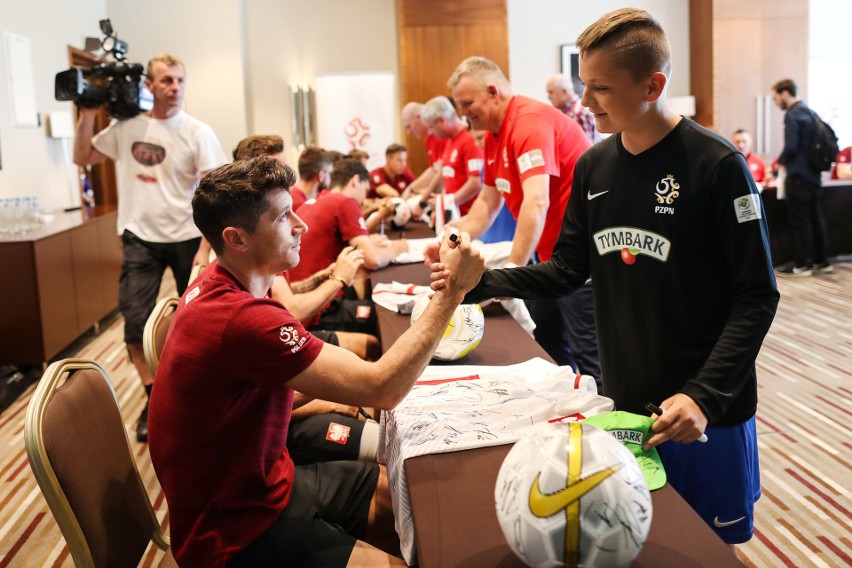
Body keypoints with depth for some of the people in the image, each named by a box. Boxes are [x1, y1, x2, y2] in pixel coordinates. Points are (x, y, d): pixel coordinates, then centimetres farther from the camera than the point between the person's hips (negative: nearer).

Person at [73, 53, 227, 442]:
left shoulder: (197, 133, -8)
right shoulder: (125, 126, 1)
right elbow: (82, 158, 13)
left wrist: (204, 248, -17)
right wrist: (88, 115, 0)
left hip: (186, 236, -2)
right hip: (140, 237, 2)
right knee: (135, 321, -4)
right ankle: (153, 400, 13)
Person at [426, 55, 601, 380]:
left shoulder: (530, 122, -20)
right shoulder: (494, 135, 11)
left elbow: (536, 202, -31)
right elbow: (487, 202, 16)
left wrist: (513, 268, -35)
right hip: (548, 252, 10)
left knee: (588, 352, -8)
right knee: (544, 340, 16)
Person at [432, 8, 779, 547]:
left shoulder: (717, 165, -16)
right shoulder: (593, 166, 1)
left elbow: (756, 296, -14)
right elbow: (568, 270, 6)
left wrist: (705, 396, -22)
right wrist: (482, 282, -9)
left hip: (708, 412, -4)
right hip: (624, 404, 5)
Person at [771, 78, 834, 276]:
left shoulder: (793, 114, -14)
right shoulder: (809, 111, 14)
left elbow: (791, 146, -21)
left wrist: (781, 161, -3)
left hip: (798, 176, -9)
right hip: (813, 174, 9)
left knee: (799, 220, -3)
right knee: (815, 217, 13)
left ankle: (801, 265, 3)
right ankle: (821, 261, 20)